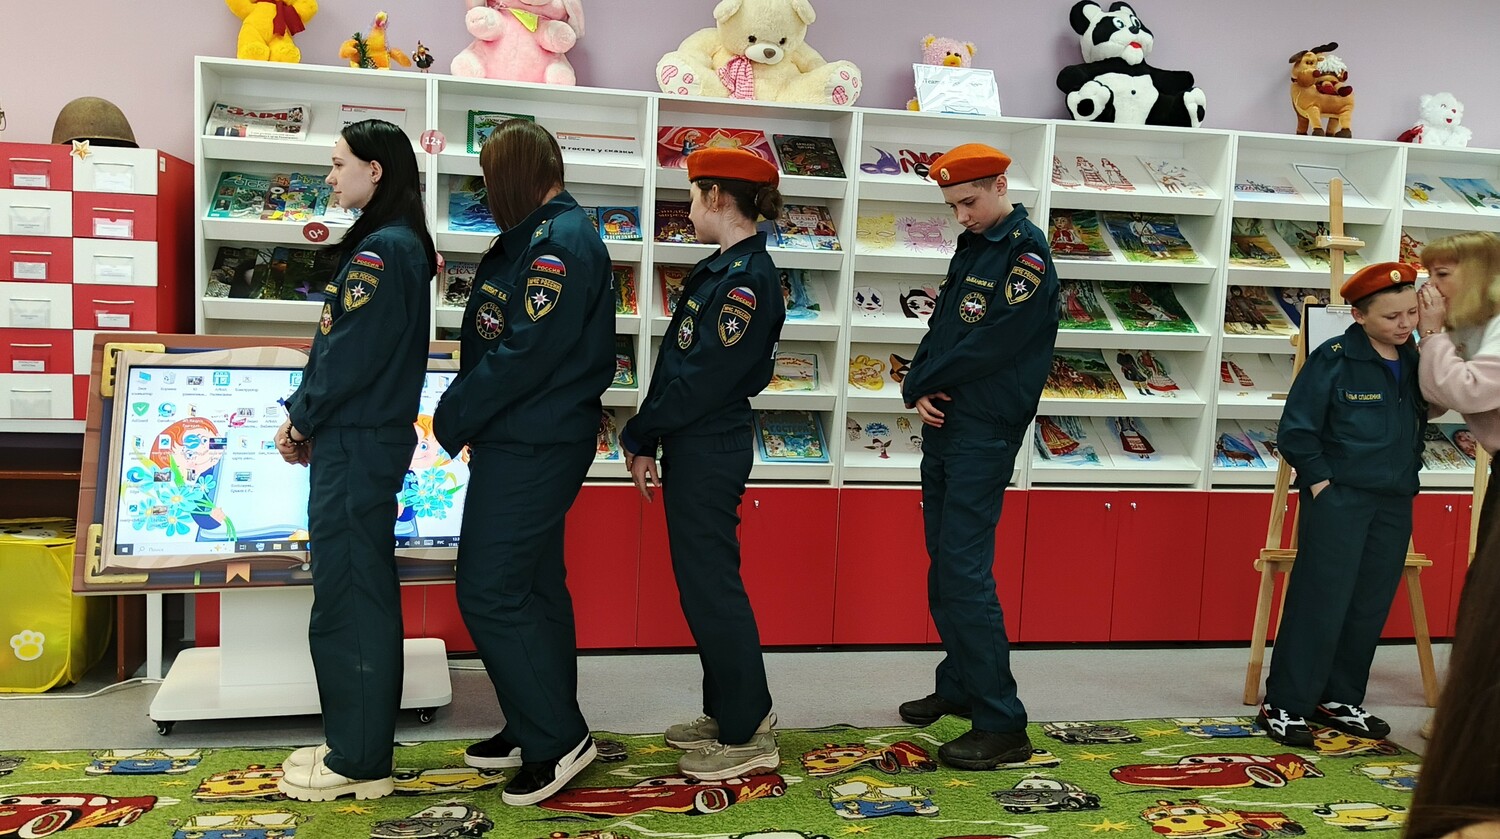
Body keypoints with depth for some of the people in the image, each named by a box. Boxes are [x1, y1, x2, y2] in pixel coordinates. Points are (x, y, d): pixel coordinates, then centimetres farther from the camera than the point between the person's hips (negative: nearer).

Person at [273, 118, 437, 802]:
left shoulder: (382, 248, -16)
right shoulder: (398, 243, 14)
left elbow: (351, 351, -19)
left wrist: (301, 417, -6)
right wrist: (306, 416, 9)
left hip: (356, 445, -10)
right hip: (368, 438, 10)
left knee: (347, 598, -2)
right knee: (361, 592, 15)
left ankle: (358, 764, 10)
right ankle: (357, 745, 27)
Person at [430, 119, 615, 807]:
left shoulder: (562, 242, -17)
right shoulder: (529, 238, 15)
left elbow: (525, 355, -22)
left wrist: (453, 417, -12)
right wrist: (463, 411, 2)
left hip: (532, 447, -10)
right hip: (534, 442, 10)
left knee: (488, 592, -7)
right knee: (533, 586, 16)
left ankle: (556, 738, 4)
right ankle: (540, 726, 28)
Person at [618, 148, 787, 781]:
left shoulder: (747, 278, -19)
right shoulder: (723, 267, 12)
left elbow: (702, 378, -20)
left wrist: (639, 435, -9)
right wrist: (648, 440, 8)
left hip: (710, 452, -10)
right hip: (693, 447, 10)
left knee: (710, 585, -1)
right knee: (701, 582, 16)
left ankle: (748, 736, 11)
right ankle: (727, 711, 30)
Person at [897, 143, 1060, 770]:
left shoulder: (1027, 254, -12)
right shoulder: (970, 247, 16)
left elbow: (990, 346, -20)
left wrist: (921, 384, -8)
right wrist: (920, 392, -3)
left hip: (983, 435, -9)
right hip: (944, 426, 9)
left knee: (964, 572, -11)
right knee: (943, 566, 15)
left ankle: (1002, 724, -4)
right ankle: (959, 685, 30)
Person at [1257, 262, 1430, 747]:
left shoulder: (1416, 362, 8)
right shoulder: (1333, 359, -10)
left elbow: (1419, 426, 20)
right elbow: (1296, 431, -9)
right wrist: (1320, 481, -13)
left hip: (1395, 505, 6)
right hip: (1337, 500, -6)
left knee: (1370, 607, 10)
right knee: (1320, 603, -4)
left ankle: (1339, 699, 23)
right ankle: (1284, 704, 5)